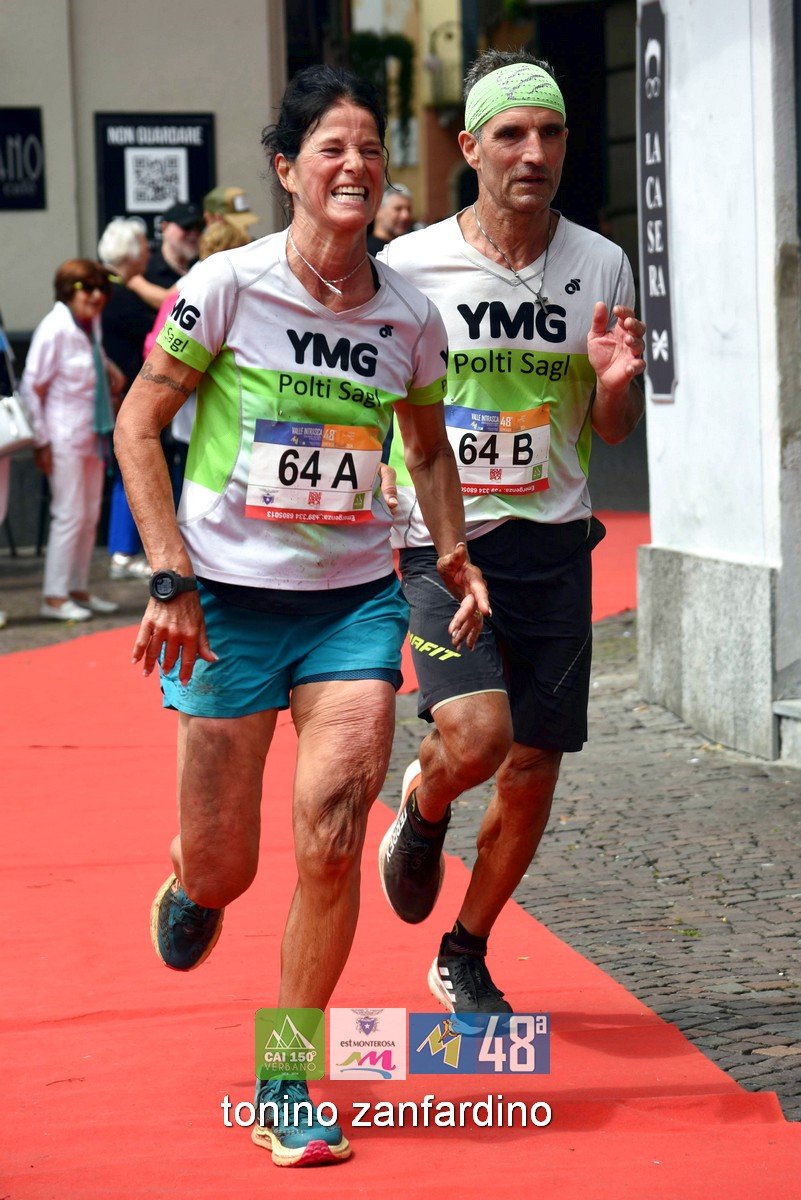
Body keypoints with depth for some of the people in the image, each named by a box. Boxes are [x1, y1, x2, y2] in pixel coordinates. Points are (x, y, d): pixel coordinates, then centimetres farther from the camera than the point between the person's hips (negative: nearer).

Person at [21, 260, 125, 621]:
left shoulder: (91, 325, 5)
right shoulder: (54, 330, -17)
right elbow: (32, 386, -15)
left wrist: (110, 369, 9)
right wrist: (42, 440, -14)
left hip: (92, 435, 8)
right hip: (64, 438, -8)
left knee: (90, 515, 12)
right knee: (69, 515, -7)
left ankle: (78, 590, 22)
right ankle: (54, 598, -1)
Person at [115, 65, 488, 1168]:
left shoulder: (408, 315, 3)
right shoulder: (227, 285, -8)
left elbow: (428, 449, 20)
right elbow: (137, 426, -4)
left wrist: (456, 557, 6)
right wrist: (170, 577, -12)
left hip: (354, 600, 2)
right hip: (229, 599, -2)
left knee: (330, 839, -13)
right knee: (223, 865, 2)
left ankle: (285, 1092, 1)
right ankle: (191, 886, 43)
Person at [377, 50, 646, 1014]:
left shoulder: (600, 266, 3)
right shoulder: (408, 267, -5)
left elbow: (612, 430, 11)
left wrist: (616, 381, -11)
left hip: (553, 545, 3)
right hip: (441, 543, -3)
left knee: (532, 771, 5)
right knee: (476, 734, -23)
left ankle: (464, 958, 27)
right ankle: (420, 813, 14)